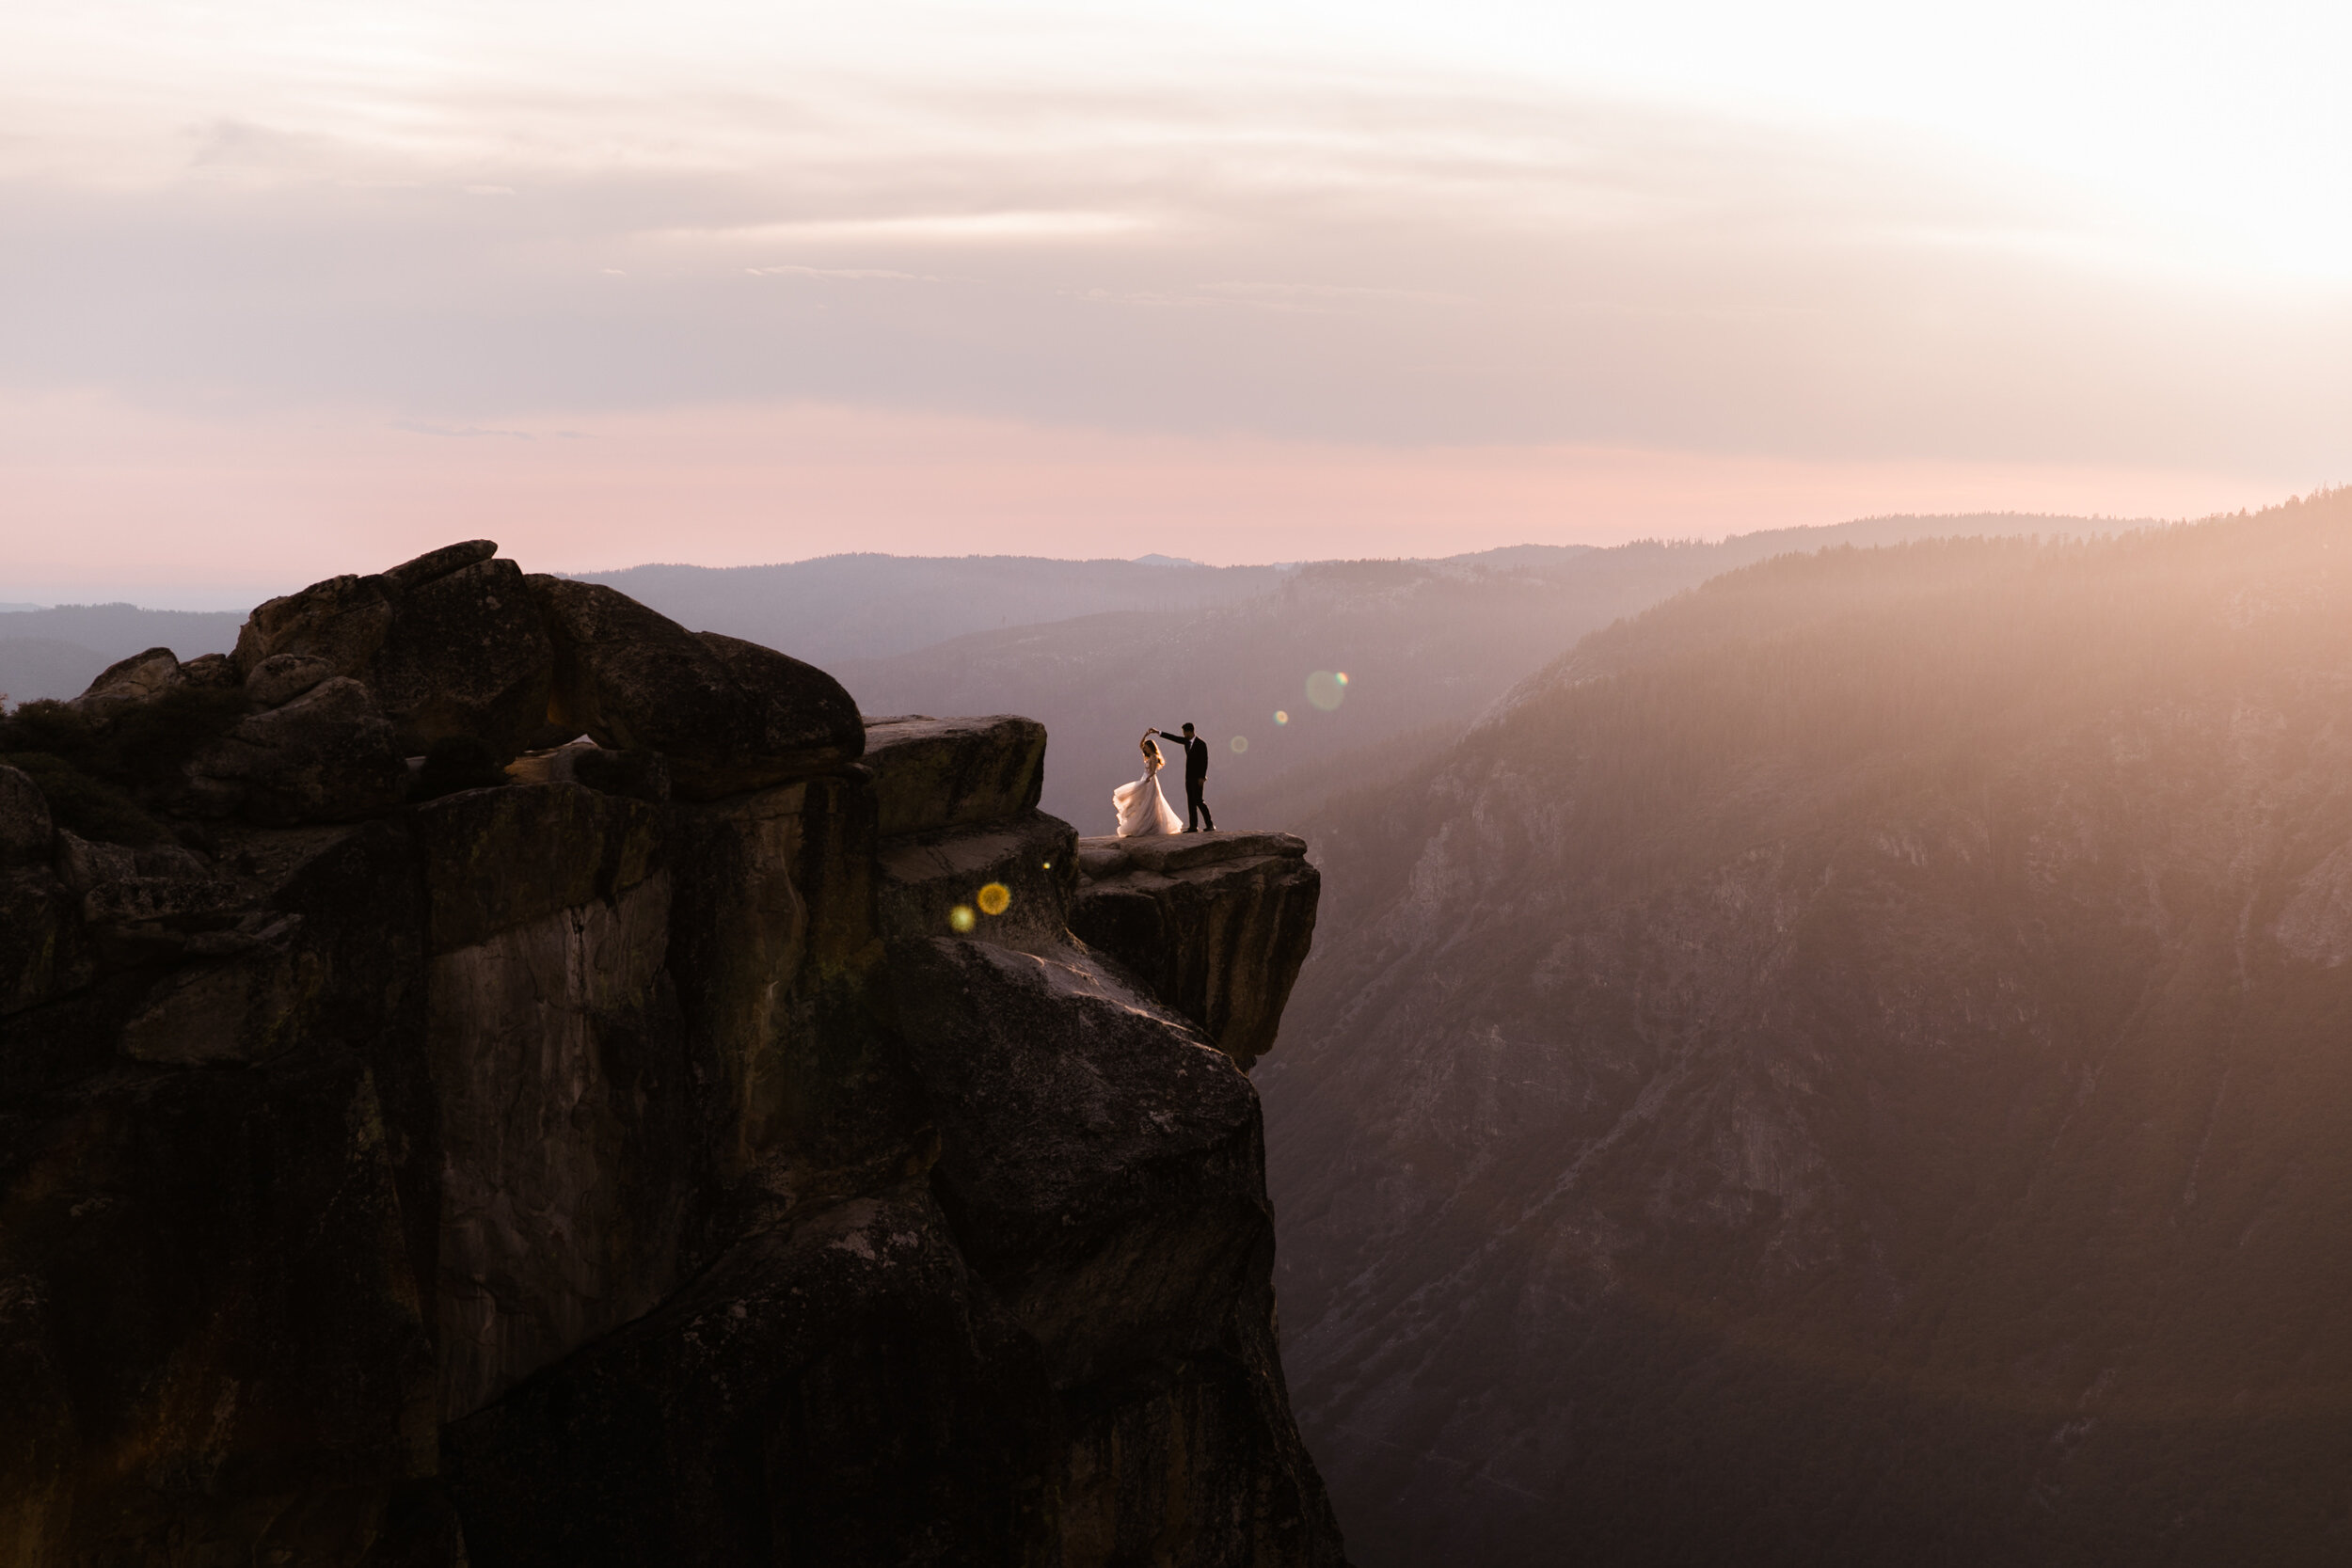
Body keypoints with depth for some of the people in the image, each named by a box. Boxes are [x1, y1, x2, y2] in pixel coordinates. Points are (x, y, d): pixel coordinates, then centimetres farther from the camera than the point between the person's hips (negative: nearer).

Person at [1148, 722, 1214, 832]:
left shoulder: (1201, 744, -12)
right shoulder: (1187, 741, 10)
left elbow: (1204, 761, -14)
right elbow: (1173, 738, 15)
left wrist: (1202, 777, -18)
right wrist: (1157, 732, 13)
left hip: (1197, 777, -8)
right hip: (1189, 776, 8)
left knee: (1198, 800, -11)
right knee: (1191, 801, 5)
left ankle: (1210, 824, -6)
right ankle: (1193, 826, 6)